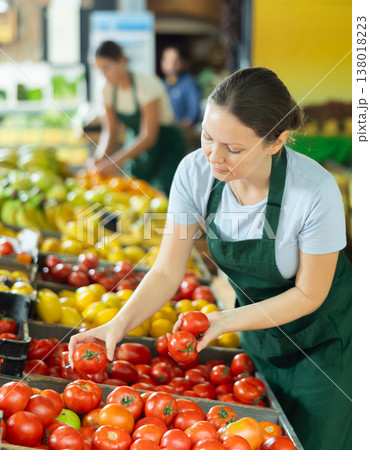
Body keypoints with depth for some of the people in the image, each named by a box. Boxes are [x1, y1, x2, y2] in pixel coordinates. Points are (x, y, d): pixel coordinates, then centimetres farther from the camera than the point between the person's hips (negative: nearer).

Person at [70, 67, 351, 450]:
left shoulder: (315, 191, -33)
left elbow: (309, 294, -19)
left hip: (321, 339, -4)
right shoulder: (195, 172, -20)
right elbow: (167, 273, -14)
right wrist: (120, 324, -28)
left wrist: (225, 321, -26)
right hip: (259, 327, 4)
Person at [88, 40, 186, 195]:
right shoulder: (109, 89, -4)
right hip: (141, 149, 6)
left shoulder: (146, 84, -24)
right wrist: (102, 157, -21)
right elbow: (111, 132, -1)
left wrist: (117, 160, -34)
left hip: (168, 147, -6)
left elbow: (149, 136, -27)